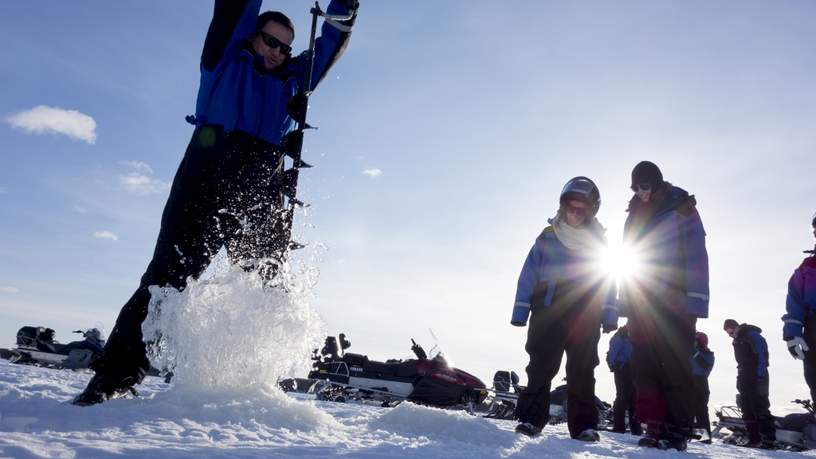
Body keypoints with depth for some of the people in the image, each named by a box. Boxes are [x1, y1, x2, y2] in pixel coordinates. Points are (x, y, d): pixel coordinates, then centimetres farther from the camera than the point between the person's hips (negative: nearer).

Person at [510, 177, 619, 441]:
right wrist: (521, 311, -1)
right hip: (548, 309, -1)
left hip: (585, 315, 1)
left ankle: (584, 424, 10)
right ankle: (531, 418, 0)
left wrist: (609, 316, 5)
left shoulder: (598, 242, 11)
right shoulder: (547, 238, 8)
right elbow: (528, 276, 5)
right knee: (541, 366, -6)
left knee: (582, 370, 3)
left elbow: (607, 282, 12)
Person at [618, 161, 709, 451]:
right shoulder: (634, 216, 16)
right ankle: (655, 427, 7)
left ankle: (677, 430, 1)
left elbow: (696, 256, -7)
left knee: (675, 367, -5)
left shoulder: (682, 209, 0)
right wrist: (625, 302, 12)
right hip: (640, 302, 5)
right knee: (645, 366, 2)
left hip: (674, 303, -5)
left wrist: (695, 301, -17)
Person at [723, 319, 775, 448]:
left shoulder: (752, 336, -11)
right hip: (745, 379, 9)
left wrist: (760, 378, -21)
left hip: (756, 379, -9)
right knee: (747, 409, 6)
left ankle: (769, 439, -9)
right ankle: (754, 439, 8)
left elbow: (762, 356, -17)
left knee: (760, 408, -10)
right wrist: (740, 379, 13)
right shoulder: (737, 340, 16)